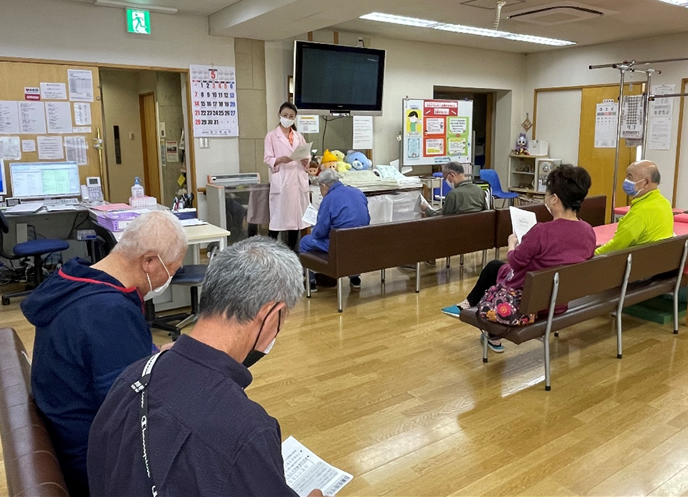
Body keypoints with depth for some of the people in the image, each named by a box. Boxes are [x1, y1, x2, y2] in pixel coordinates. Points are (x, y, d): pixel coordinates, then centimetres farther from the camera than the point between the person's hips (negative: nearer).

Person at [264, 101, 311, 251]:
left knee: (296, 217, 6)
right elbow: (268, 159, -3)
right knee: (278, 218, -6)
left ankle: (291, 251, 15)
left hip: (298, 180, 4)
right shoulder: (271, 136, 3)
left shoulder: (299, 136, 16)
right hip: (281, 181, -4)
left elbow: (308, 157, 15)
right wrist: (279, 160, -22)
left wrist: (305, 161, -8)